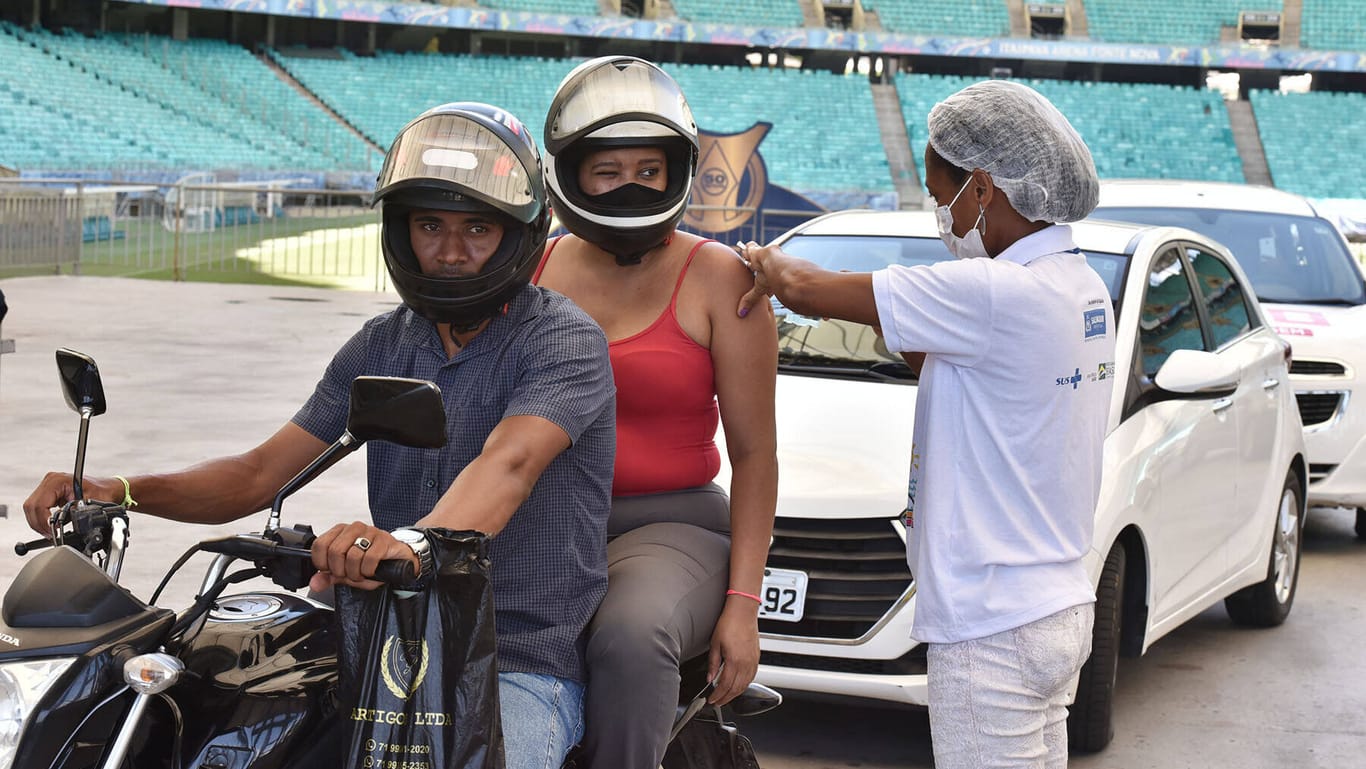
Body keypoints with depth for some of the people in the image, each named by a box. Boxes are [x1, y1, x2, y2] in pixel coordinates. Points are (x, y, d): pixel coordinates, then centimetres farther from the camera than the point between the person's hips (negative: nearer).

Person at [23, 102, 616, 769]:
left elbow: (509, 462, -28)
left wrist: (416, 541, -49)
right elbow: (264, 473, 9)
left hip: (522, 663, -5)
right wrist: (123, 492, -8)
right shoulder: (380, 346, 12)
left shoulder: (565, 339, -9)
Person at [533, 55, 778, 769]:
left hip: (672, 525, -3)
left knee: (630, 638, -37)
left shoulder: (717, 278, 0)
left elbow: (753, 451, -1)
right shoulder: (533, 270, 11)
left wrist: (743, 602, -9)